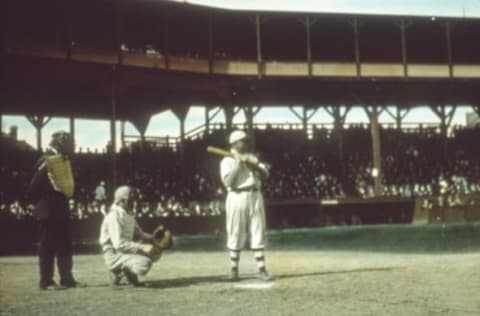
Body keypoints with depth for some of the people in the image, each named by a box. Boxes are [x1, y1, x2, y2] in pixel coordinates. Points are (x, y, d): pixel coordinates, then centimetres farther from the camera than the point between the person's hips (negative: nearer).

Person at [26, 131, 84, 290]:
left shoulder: (64, 161, 15)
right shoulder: (46, 162, -13)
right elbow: (34, 186, -14)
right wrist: (32, 203, -10)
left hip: (62, 209, 9)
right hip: (48, 211, -9)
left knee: (65, 246, 9)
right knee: (48, 247, -3)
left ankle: (67, 279, 14)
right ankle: (46, 282, 2)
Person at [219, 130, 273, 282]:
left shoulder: (252, 158, 15)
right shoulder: (227, 161, 1)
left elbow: (265, 174, 3)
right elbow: (228, 182, -13)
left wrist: (254, 165, -14)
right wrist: (238, 164, -13)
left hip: (255, 197, 4)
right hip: (237, 198, -4)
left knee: (258, 234, 2)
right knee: (236, 235, 0)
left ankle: (262, 269, 5)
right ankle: (234, 269, 10)